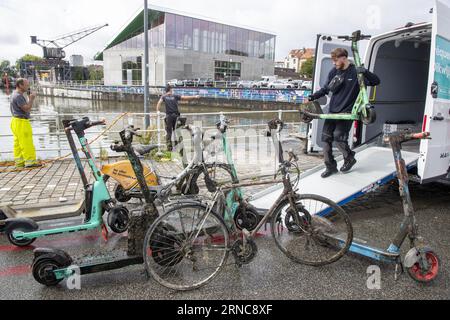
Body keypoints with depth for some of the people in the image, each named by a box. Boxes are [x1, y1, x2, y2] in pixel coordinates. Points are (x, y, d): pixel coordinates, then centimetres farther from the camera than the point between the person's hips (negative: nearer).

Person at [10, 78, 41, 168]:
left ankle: (19, 162, 14)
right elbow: (27, 109, -18)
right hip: (21, 122, -11)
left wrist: (29, 99, 11)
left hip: (16, 121, 11)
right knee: (27, 143, -9)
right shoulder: (18, 96, -15)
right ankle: (30, 162, -8)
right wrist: (31, 99, -10)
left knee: (18, 143, 10)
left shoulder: (15, 95, 18)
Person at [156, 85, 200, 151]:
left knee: (169, 132, 2)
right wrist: (195, 97, 14)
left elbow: (159, 103, -6)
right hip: (176, 115, 0)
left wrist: (158, 111, -9)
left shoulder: (164, 97, 10)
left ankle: (169, 147, -3)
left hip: (169, 116, 0)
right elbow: (185, 98, 8)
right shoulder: (175, 96, 9)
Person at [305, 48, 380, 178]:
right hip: (332, 111, 5)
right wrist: (312, 97, 2)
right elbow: (325, 89, 14)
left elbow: (376, 81, -7)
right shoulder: (333, 72, 7)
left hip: (346, 112, -5)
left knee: (338, 137, -15)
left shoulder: (356, 72, -7)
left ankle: (350, 159, 16)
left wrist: (365, 72, -24)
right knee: (326, 138, 1)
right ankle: (331, 166, 15)